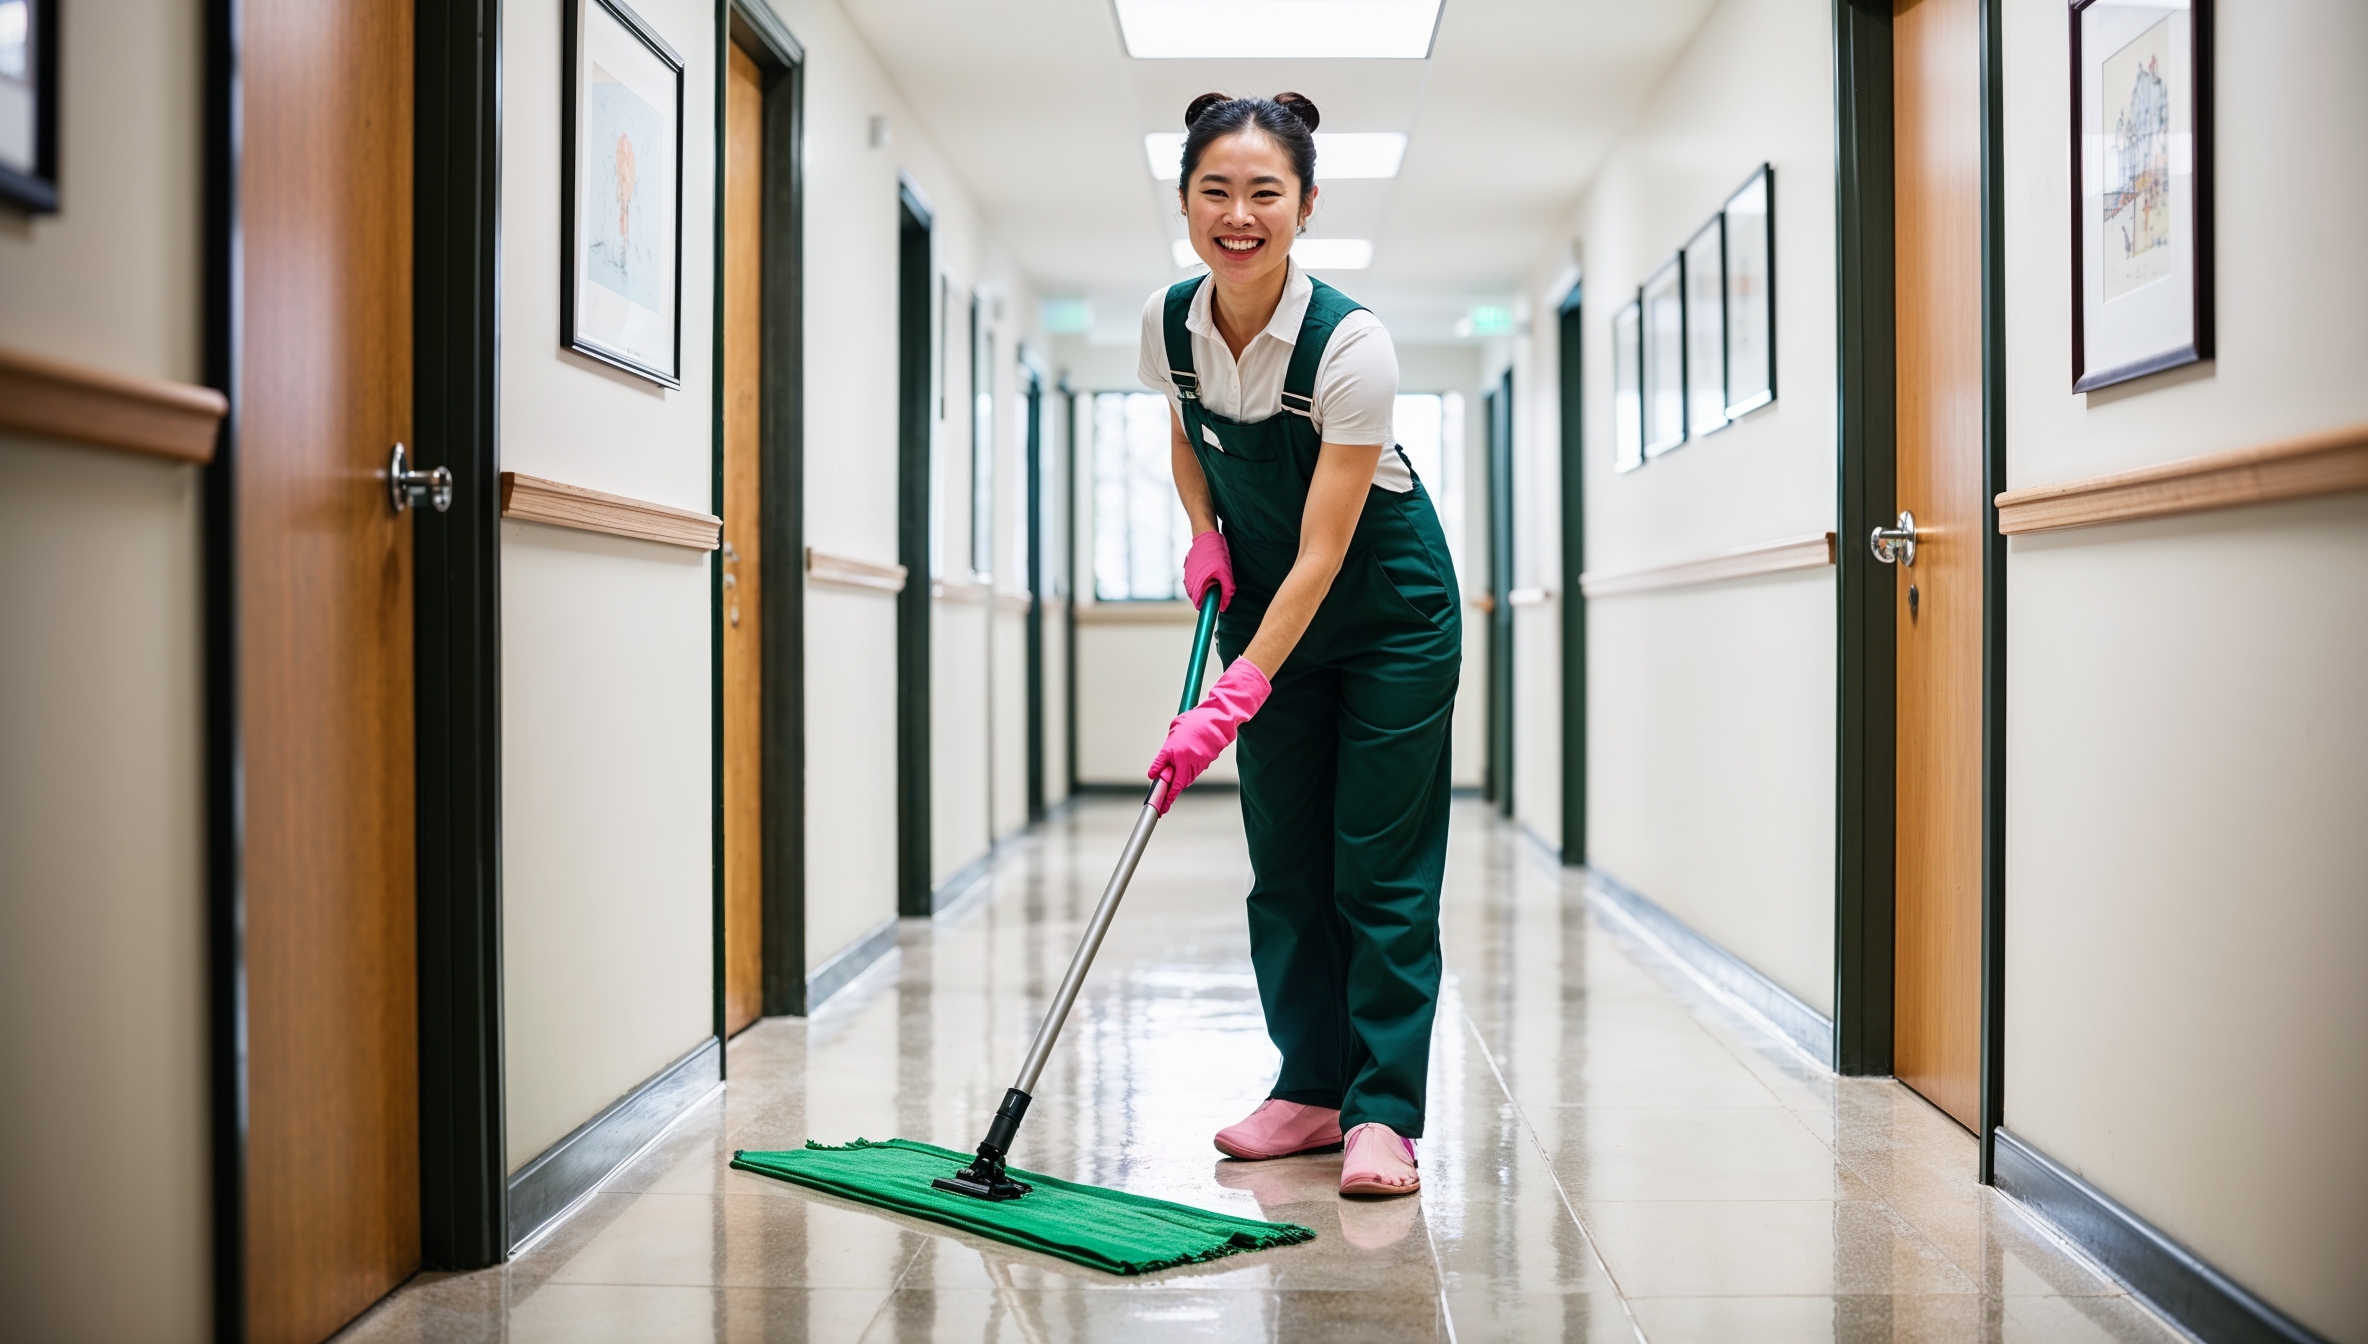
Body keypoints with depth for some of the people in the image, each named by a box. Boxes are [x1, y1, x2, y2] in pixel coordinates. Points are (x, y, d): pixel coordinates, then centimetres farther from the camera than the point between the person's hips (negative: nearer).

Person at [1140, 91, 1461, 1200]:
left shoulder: (1350, 344, -28)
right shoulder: (1168, 323, -11)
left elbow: (1322, 553, -28)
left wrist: (1231, 701, -32)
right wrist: (1204, 534, -4)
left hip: (1388, 611, -5)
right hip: (1267, 605, 5)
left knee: (1381, 865, -6)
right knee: (1284, 856, 5)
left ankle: (1383, 1114, -1)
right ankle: (1311, 1087, 15)